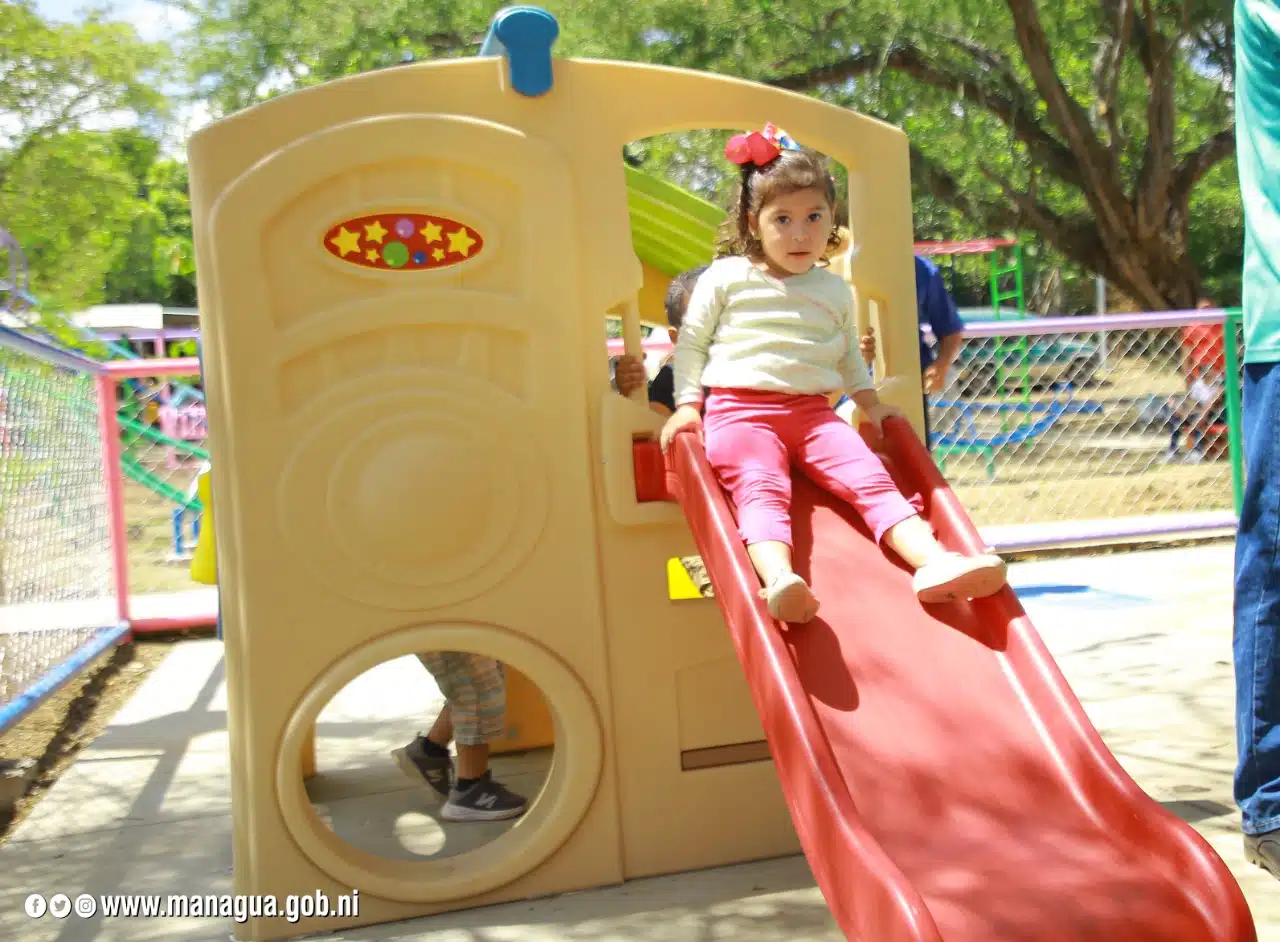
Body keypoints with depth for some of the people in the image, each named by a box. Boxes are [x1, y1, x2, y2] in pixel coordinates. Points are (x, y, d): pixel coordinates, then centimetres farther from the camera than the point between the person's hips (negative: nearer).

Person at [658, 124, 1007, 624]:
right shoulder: (725, 277, 10)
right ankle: (779, 578, -58)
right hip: (738, 409, -4)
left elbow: (848, 356, 32)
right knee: (762, 488, -33)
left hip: (812, 410, 4)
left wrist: (870, 402, 20)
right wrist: (687, 405, 2)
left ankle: (935, 561, -37)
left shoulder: (835, 290, 20)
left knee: (869, 476, -21)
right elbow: (691, 343, 12)